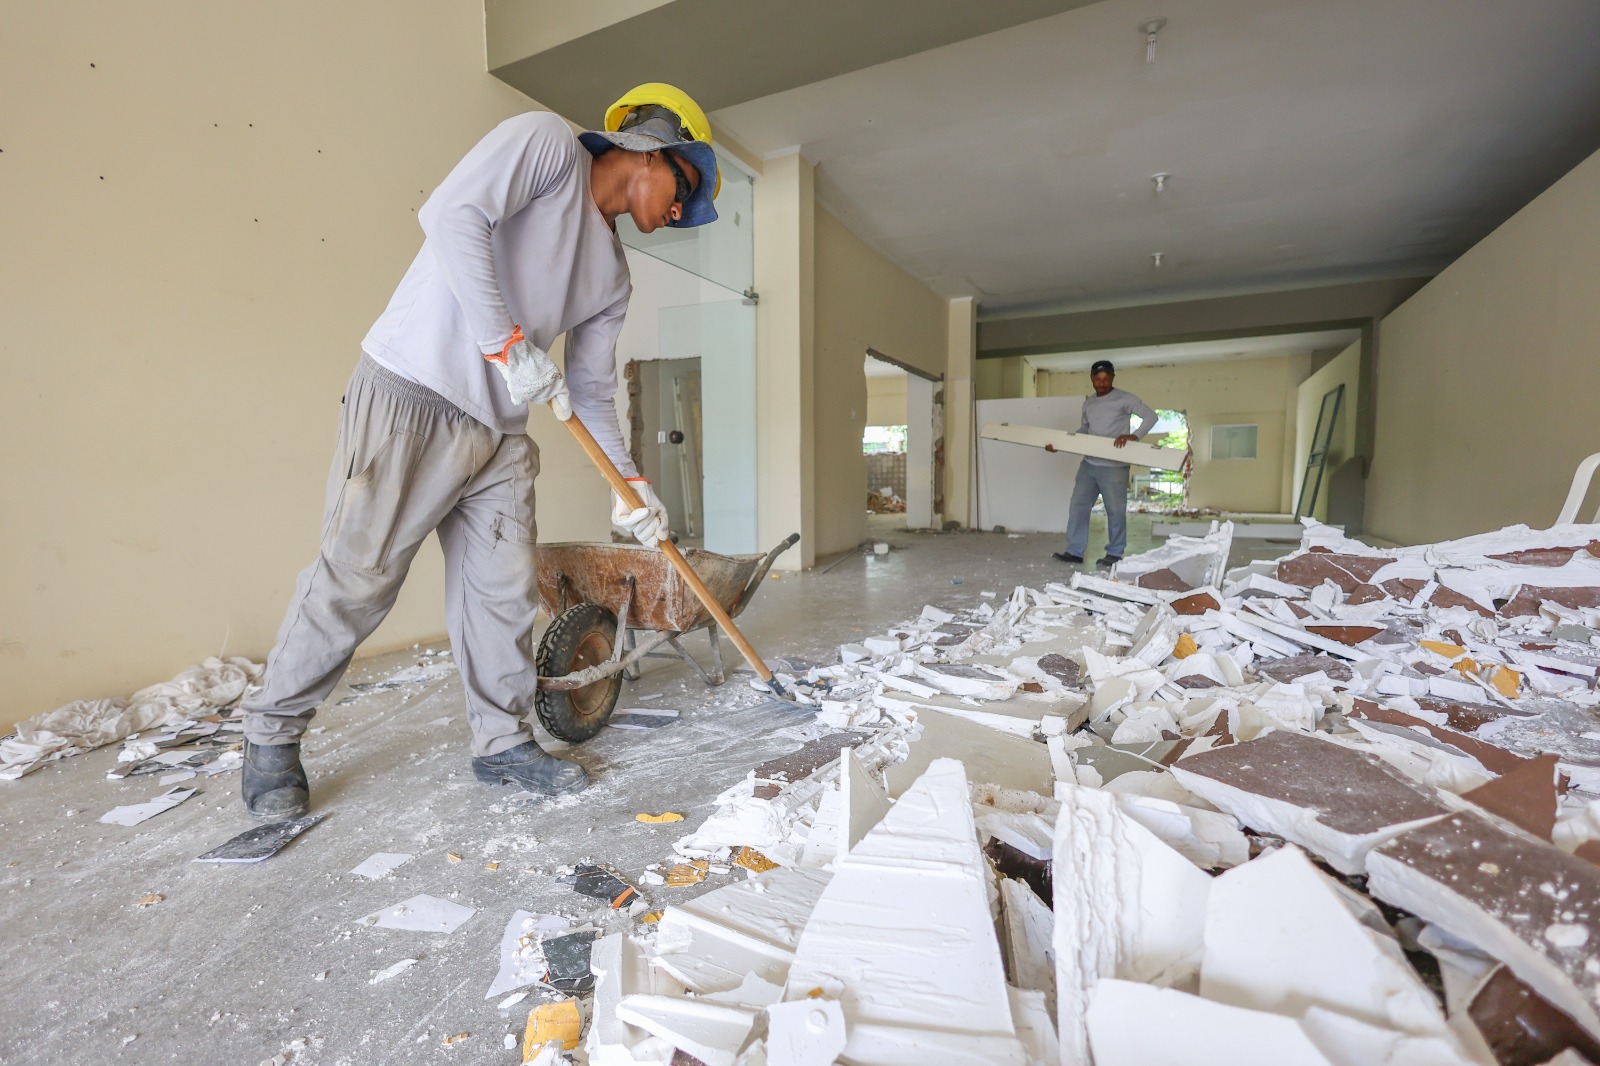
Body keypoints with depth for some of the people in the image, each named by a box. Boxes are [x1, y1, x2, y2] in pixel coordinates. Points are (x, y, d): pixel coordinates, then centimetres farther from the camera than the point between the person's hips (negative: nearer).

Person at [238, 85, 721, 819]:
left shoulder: (612, 275, 16)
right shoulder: (545, 142, -1)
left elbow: (593, 390, 16)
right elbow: (453, 215, -17)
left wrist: (627, 482, 7)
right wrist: (510, 346, -20)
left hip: (499, 431, 8)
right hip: (411, 400, -7)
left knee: (506, 588, 5)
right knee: (357, 580, -1)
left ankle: (503, 742, 19)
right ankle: (272, 736, 21)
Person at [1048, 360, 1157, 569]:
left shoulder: (1124, 399, -6)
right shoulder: (1088, 404, 14)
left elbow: (1150, 416, -9)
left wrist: (1134, 436, -25)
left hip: (1114, 467, -6)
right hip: (1088, 465, 6)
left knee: (1115, 510, 2)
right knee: (1078, 505, 4)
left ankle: (1114, 554, 14)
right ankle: (1074, 552, 10)